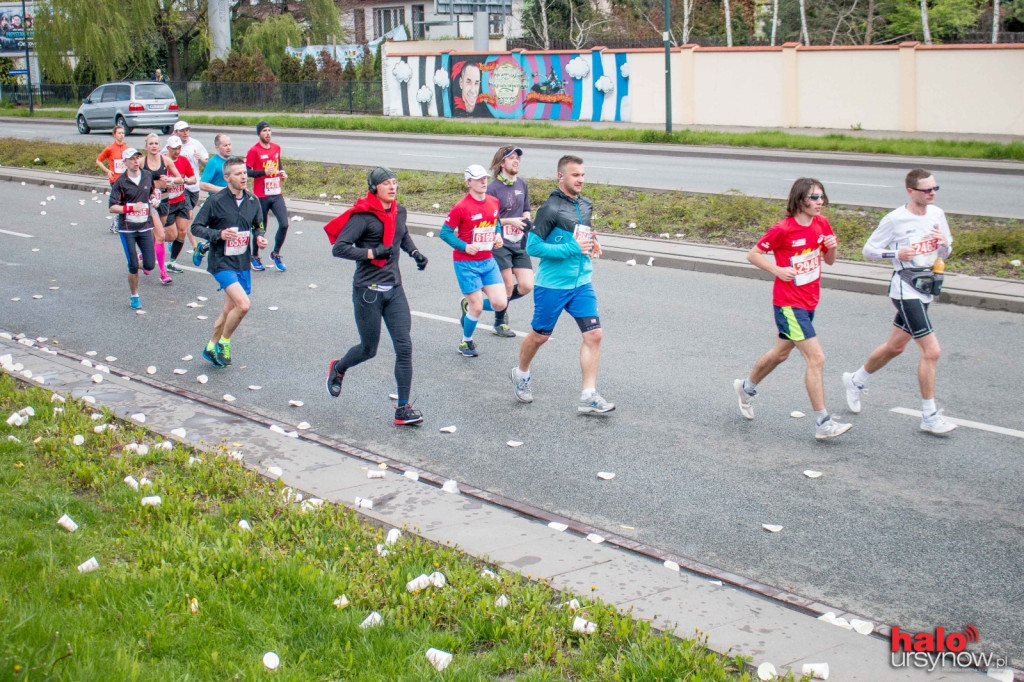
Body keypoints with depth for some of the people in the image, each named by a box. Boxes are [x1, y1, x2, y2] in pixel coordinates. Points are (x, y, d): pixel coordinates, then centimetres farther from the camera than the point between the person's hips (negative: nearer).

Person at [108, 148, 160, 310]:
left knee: (149, 265, -2)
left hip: (145, 226, 3)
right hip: (127, 228, -3)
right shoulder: (120, 182, -8)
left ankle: (140, 255, 34)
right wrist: (131, 208, -22)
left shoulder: (148, 176, 4)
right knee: (133, 266, -4)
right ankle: (134, 297, 15)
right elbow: (112, 207, -11)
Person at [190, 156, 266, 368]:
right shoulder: (216, 201, -11)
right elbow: (196, 227, -6)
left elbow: (257, 226, 19)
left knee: (229, 309, 15)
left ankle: (211, 347, 34)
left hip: (242, 263, 6)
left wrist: (259, 236, -3)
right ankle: (223, 342, 4)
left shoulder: (252, 201, 4)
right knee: (243, 304, -20)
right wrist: (219, 234, -22)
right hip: (222, 262, -6)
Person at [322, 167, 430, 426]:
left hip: (394, 289, 6)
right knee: (368, 349, 8)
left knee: (404, 347, -4)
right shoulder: (363, 216, -13)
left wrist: (414, 252, 12)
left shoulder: (399, 211, 8)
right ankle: (338, 368, 42)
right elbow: (339, 248, -18)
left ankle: (403, 409, 1)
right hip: (368, 291, -6)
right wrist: (372, 253, -23)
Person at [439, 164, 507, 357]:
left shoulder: (494, 202, 4)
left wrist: (498, 235, 2)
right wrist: (464, 247, -20)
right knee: (477, 308, -3)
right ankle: (466, 342, 23)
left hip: (488, 261, 6)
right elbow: (445, 232, -10)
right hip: (467, 263, -6)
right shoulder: (461, 207, -15)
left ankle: (468, 306, 26)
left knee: (500, 303, -4)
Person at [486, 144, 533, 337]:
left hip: (519, 243, 6)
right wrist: (510, 221, -17)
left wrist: (526, 220, -1)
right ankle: (500, 323, 21)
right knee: (508, 287, -2)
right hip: (500, 244, -6)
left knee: (527, 286, -2)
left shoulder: (521, 183, 8)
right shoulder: (493, 188, -11)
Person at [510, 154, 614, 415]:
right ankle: (521, 374, 39)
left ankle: (588, 397, 0)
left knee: (594, 335, -5)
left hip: (581, 283, 6)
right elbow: (532, 246, -19)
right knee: (540, 335, 11)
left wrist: (591, 245, 2)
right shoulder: (551, 209, -16)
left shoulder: (586, 205, 7)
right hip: (552, 285, -6)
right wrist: (572, 249, -21)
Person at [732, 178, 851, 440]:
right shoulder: (783, 229, -16)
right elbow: (753, 254, -7)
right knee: (816, 358, -13)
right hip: (788, 303, -8)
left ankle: (746, 388, 46)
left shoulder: (822, 224, 3)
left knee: (781, 352, 22)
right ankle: (822, 423, -8)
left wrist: (832, 247, -9)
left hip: (809, 302, 8)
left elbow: (829, 261, 13)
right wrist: (778, 270, -20)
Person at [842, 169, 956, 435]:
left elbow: (945, 253, 14)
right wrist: (896, 254, -22)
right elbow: (869, 249, -6)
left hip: (926, 287, 8)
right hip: (906, 288, -8)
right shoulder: (895, 219, -13)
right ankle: (929, 416, -3)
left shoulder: (937, 214, 5)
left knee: (895, 346, 20)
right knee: (932, 350, -13)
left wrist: (944, 244, -10)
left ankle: (855, 381, 42)